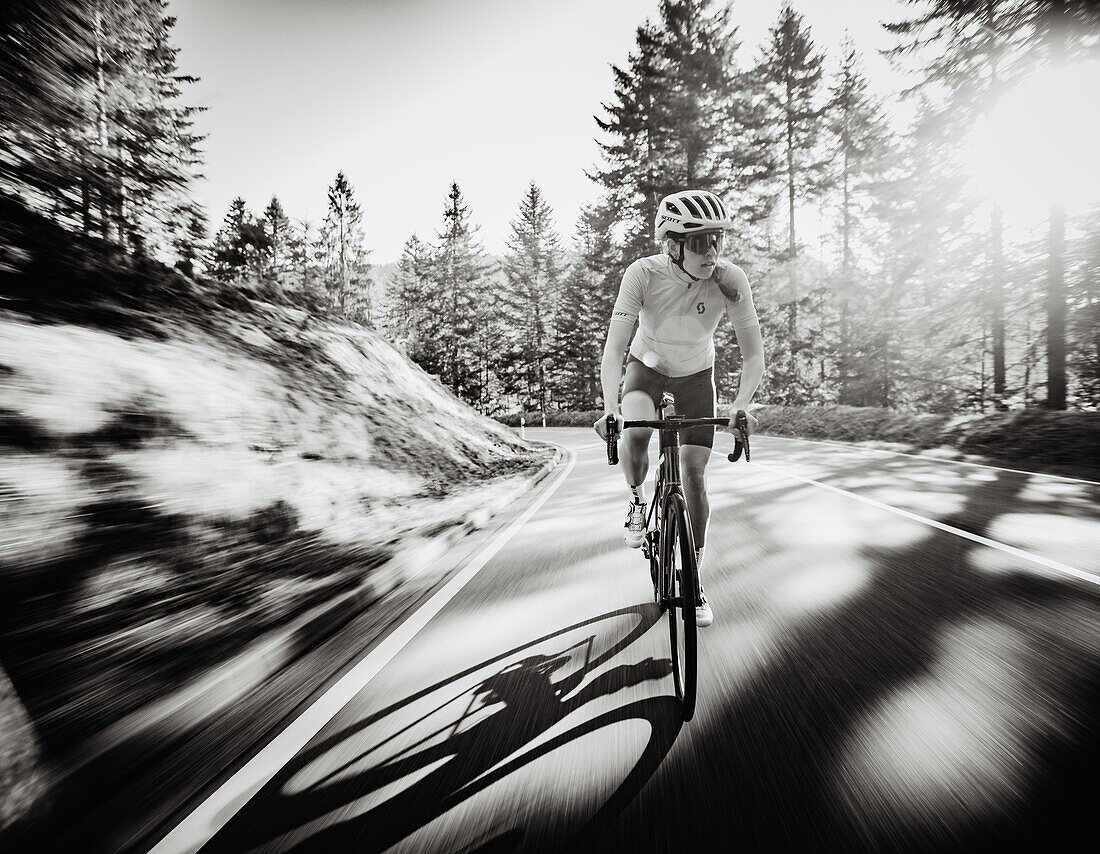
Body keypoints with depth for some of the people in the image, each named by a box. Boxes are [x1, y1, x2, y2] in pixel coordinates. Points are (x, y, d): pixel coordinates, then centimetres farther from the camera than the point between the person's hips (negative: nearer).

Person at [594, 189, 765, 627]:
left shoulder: (730, 280, -25)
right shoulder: (643, 274, -28)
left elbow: (753, 354, -21)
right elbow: (613, 349, -31)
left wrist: (741, 405, -37)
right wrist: (610, 406, -45)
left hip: (696, 376, 1)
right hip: (647, 366, -1)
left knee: (694, 473, -5)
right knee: (634, 434, -34)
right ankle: (637, 500, 2)